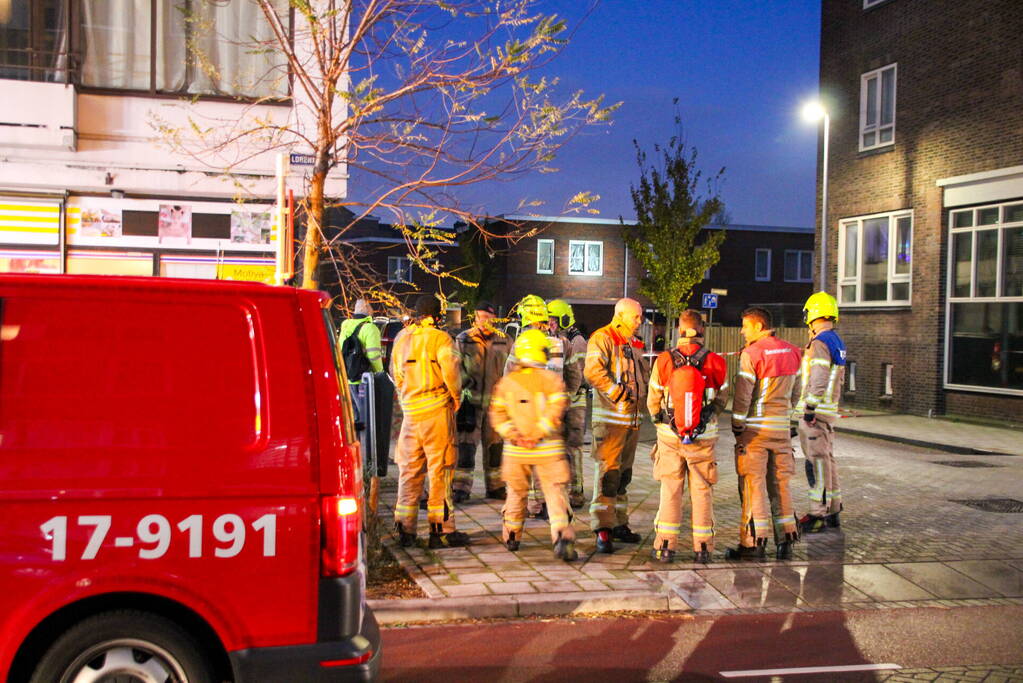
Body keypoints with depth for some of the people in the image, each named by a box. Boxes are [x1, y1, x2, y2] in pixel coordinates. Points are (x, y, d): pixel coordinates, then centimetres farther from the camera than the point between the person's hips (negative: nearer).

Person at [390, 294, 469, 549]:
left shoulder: (401, 339, 11)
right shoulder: (440, 339, -7)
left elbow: (396, 376, 15)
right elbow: (451, 372, -16)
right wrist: (456, 397, 0)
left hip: (410, 412, 5)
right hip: (437, 409, -5)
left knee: (409, 470, 11)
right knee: (440, 470, 0)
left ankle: (405, 529, 14)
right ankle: (441, 529, 2)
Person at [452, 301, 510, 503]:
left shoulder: (503, 340, 10)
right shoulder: (463, 339, 3)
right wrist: (465, 380, -14)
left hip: (495, 401, 3)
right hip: (471, 399, -3)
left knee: (495, 445, 9)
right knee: (466, 444, -5)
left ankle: (495, 486, 20)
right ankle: (461, 487, 0)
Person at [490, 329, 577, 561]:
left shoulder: (506, 381, 5)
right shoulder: (551, 380, -5)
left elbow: (497, 413, 0)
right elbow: (556, 411, -15)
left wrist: (513, 435, -5)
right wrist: (539, 434, -13)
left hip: (515, 450, 3)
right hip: (547, 450, -3)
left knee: (516, 493, 19)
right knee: (556, 494, -2)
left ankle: (511, 537, 29)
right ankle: (562, 537, -17)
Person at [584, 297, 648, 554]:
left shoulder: (631, 343, 19)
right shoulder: (602, 338, -9)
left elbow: (641, 373, 32)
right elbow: (593, 371, -23)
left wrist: (639, 394, 15)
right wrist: (617, 393, -21)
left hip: (632, 416, 9)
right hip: (610, 417, -9)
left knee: (624, 472, 14)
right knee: (609, 472, -10)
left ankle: (619, 524, 23)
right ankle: (603, 529, -8)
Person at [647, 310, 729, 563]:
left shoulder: (664, 361, -8)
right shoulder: (715, 363, -7)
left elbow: (653, 400, 3)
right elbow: (721, 399, 7)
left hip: (670, 435, 0)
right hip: (704, 437, 0)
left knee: (670, 489, 9)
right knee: (702, 490, 10)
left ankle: (665, 545, 10)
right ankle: (703, 548, 14)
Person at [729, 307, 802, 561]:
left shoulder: (751, 354, -11)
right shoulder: (791, 352, 9)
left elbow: (742, 395, -13)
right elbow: (791, 389, 14)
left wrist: (737, 426, -6)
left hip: (755, 427, -6)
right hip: (782, 426, 6)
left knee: (753, 483, -1)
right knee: (780, 482, 12)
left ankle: (754, 543, 0)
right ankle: (786, 540, 15)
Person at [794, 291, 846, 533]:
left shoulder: (819, 343, -15)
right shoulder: (837, 343, 16)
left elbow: (819, 379, -23)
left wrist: (810, 408, -23)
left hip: (814, 413, -10)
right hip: (829, 411, 10)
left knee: (817, 462, -7)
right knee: (827, 460, 15)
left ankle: (819, 514, -6)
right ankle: (833, 512, 21)